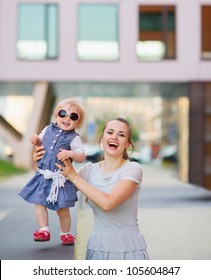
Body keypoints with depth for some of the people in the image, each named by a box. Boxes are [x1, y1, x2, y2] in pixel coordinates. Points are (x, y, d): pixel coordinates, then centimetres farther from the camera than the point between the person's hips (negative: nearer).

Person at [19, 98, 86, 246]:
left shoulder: (74, 138, -9)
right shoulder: (48, 130, 4)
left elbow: (82, 157, -10)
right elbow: (41, 143, 21)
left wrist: (70, 154, -27)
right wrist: (36, 141, 0)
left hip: (60, 177, -4)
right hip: (43, 175, 4)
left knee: (63, 209, 5)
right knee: (39, 203, 0)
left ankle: (65, 233, 24)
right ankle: (44, 230, 9)